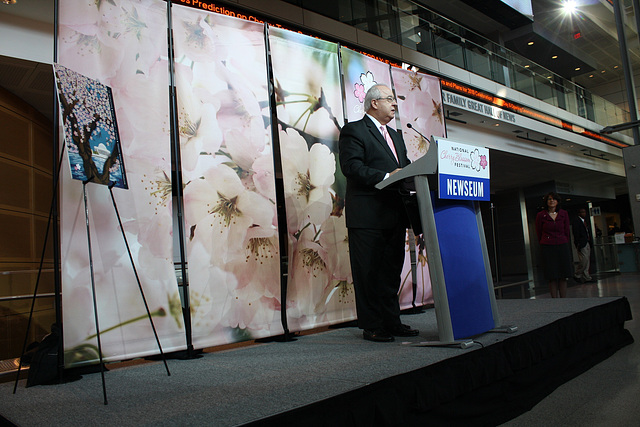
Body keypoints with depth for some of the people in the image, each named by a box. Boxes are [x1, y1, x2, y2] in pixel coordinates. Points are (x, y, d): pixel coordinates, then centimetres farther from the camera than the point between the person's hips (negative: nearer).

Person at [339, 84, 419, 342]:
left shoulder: (395, 136, 25)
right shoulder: (353, 131, -2)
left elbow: (405, 167, 22)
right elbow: (351, 166, -16)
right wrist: (386, 176, -23)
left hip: (395, 215, 8)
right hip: (367, 216, -8)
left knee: (391, 271, 13)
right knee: (368, 273, -1)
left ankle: (391, 322, 23)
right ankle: (371, 326, 8)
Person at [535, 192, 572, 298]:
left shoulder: (564, 214, 7)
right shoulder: (541, 215, -1)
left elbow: (567, 231, 13)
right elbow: (539, 233, 6)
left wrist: (564, 244, 12)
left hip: (563, 246, 3)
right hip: (548, 248, -2)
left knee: (563, 276, 4)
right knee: (552, 277, -1)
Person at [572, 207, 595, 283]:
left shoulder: (585, 221, 20)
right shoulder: (576, 221, -8)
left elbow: (588, 232, 22)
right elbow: (576, 234, -14)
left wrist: (590, 242, 15)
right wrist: (578, 244, -19)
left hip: (587, 243, 9)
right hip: (581, 244, -9)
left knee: (587, 261, 8)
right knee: (584, 260, -13)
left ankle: (586, 277, 12)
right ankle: (577, 275, 1)